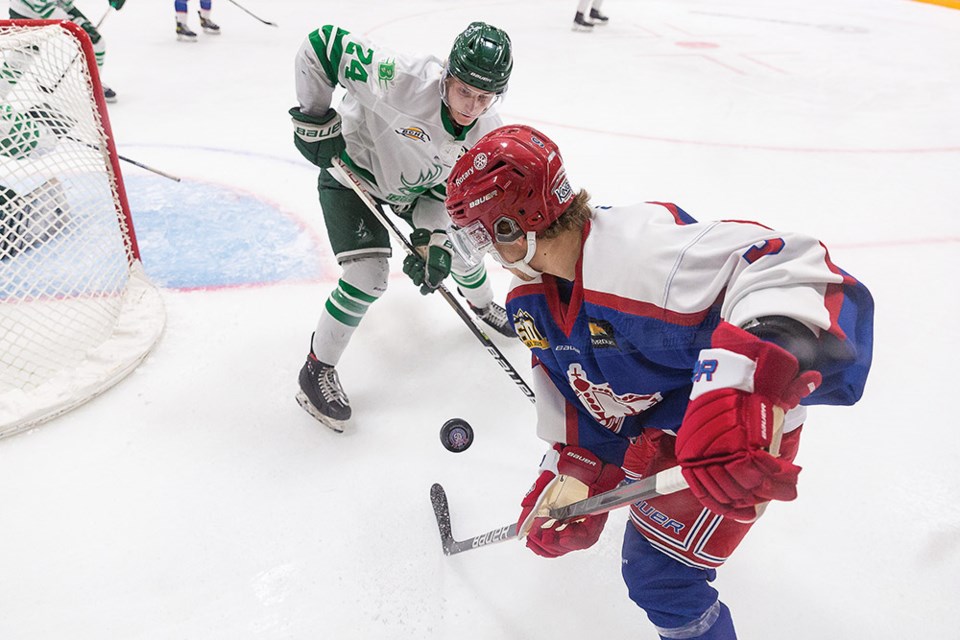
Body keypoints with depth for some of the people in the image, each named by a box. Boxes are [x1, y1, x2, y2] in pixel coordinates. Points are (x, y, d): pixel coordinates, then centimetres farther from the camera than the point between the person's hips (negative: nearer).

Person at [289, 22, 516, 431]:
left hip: (415, 182, 6)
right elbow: (323, 44, -33)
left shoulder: (486, 133, -18)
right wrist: (314, 118, -28)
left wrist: (435, 242, -21)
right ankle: (317, 369, 0)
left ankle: (481, 304, 48)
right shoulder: (402, 79, -38)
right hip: (351, 169, -6)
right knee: (369, 274, -19)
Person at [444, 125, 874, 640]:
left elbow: (787, 269, -49)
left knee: (656, 578, -3)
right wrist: (574, 466, -10)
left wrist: (751, 385, -64)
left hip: (741, 420, -8)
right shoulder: (530, 296, -9)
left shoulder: (641, 255, -39)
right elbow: (563, 378, -1)